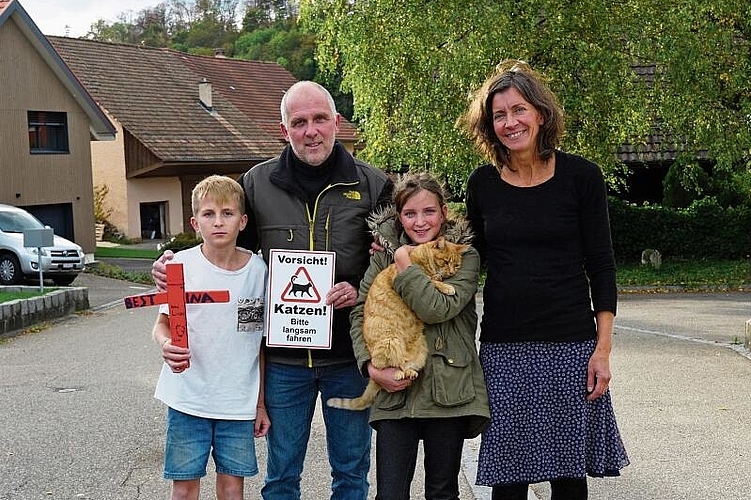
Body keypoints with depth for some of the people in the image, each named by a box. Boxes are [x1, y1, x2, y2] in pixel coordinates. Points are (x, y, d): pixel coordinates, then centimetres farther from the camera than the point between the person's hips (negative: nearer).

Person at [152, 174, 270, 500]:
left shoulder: (258, 270, -2)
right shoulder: (181, 265, -7)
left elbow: (263, 341, 5)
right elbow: (163, 323, -3)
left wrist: (261, 402, 7)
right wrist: (166, 345, -27)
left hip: (239, 401, 1)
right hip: (188, 397, -1)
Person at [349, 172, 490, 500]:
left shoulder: (464, 257, 1)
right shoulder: (384, 255, 9)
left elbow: (440, 309, -15)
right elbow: (360, 314, 4)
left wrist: (405, 263, -9)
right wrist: (370, 366, -9)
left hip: (448, 391, -1)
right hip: (394, 390, 2)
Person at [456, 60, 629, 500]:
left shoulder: (581, 176, -3)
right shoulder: (482, 183, 5)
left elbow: (601, 266, -2)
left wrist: (603, 348, -6)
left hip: (569, 346, -2)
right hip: (502, 348, 2)